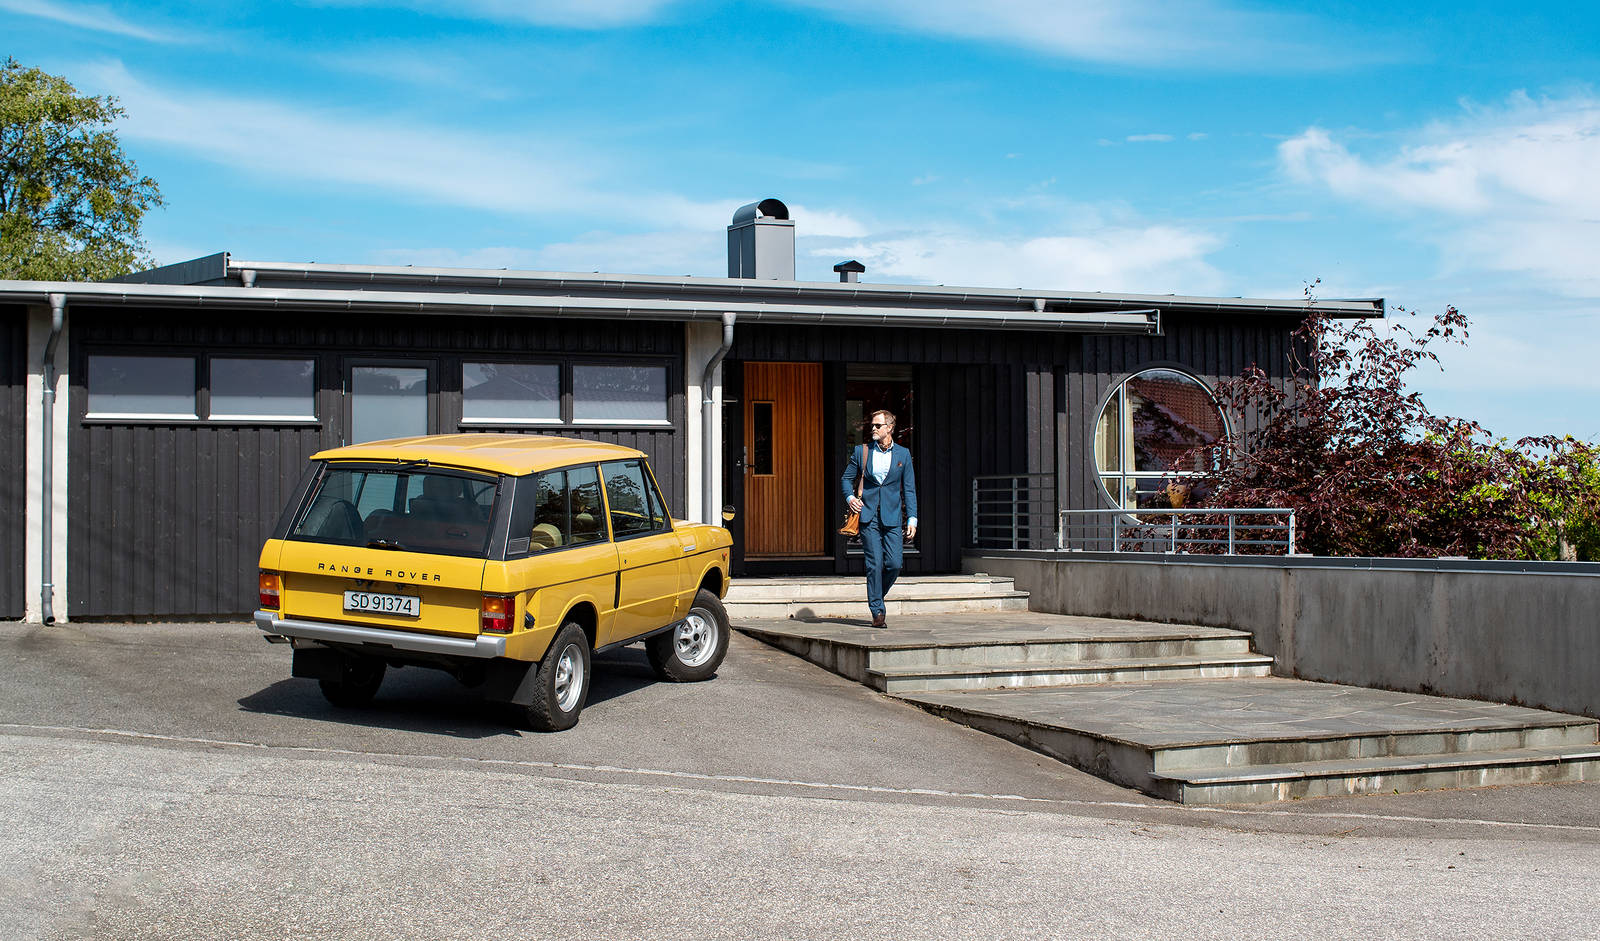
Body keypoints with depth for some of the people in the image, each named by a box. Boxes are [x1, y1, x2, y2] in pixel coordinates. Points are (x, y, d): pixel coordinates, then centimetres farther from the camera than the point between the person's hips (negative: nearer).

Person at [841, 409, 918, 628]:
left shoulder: (903, 454, 7)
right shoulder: (862, 452, 6)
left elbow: (909, 489, 7)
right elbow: (846, 478, 15)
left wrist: (912, 519, -1)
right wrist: (849, 497, -6)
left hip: (891, 517, 1)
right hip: (868, 516, -1)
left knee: (894, 564, -6)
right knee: (874, 564, -6)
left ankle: (876, 596, 20)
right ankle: (877, 612, 0)